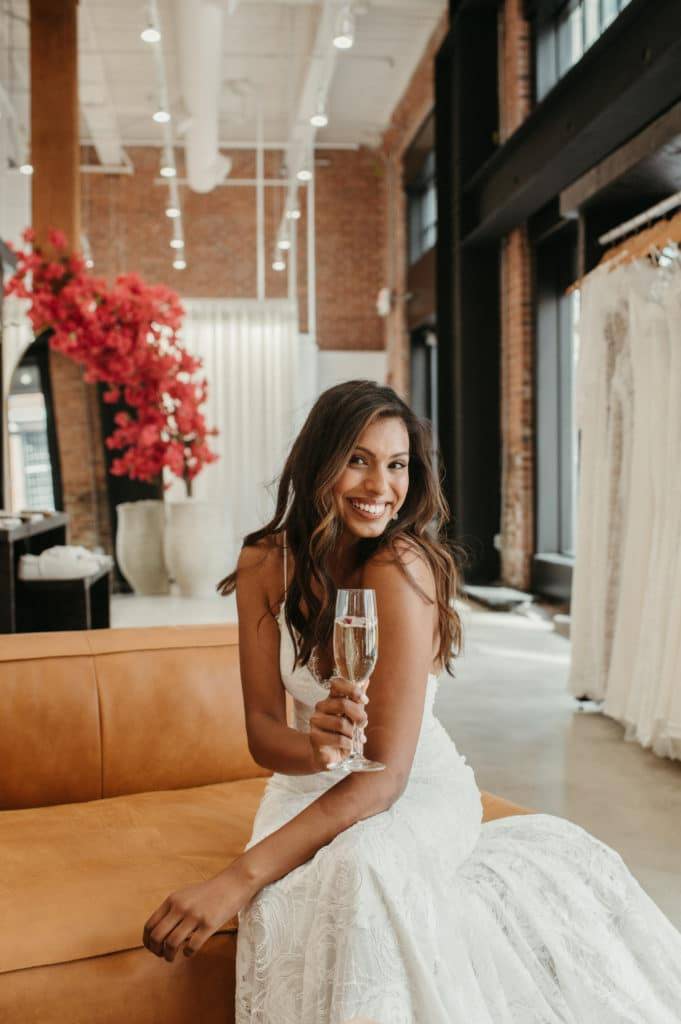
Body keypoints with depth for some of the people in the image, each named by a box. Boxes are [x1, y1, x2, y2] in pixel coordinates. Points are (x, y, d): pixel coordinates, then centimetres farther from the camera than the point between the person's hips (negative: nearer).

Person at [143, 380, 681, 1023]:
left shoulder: (401, 565, -24)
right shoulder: (265, 563, -10)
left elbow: (387, 771, -27)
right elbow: (261, 728, -11)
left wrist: (238, 877, -34)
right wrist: (312, 746, -36)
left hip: (420, 787, -3)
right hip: (310, 785, 3)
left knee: (358, 865, -35)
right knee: (284, 897, -28)